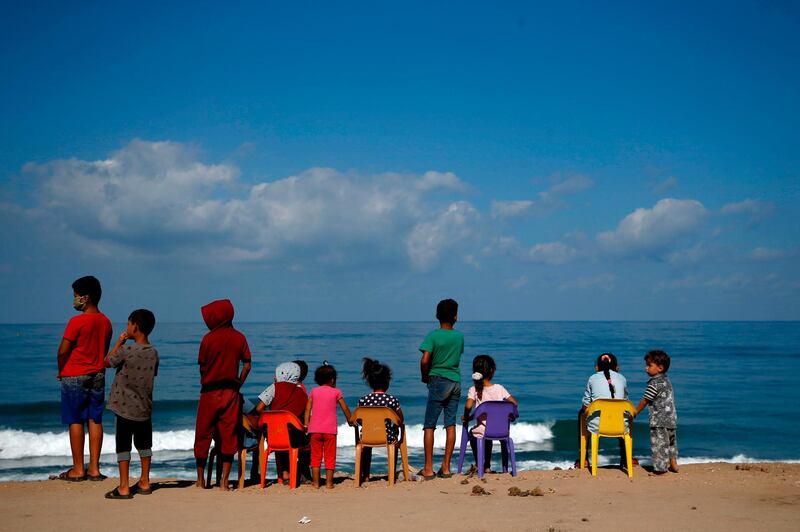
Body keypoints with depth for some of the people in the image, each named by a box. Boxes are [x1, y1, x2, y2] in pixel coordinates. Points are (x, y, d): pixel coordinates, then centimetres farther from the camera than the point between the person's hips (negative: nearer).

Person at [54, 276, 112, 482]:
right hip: (98, 376, 6)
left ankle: (77, 470, 4)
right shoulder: (105, 322, 6)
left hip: (75, 376, -6)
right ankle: (94, 469, 9)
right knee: (95, 421, 6)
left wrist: (61, 371, 4)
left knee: (75, 421, 1)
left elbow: (63, 350, -12)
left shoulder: (77, 321, -15)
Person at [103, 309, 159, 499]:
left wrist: (119, 342, 5)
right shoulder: (154, 353, 0)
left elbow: (107, 362, -2)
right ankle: (144, 483, 24)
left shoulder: (126, 350, -17)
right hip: (145, 408, 6)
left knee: (123, 447, 1)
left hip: (125, 408, -5)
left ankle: (124, 488, 2)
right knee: (144, 445, 16)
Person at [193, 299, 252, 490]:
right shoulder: (239, 338, 1)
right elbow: (247, 366, 1)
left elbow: (202, 367, -2)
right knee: (228, 437, 5)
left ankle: (200, 479, 16)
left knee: (203, 435, 10)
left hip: (209, 392, -2)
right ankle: (224, 481, 2)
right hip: (231, 392, 2)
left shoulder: (208, 338, -7)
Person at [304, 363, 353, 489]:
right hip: (330, 429, -2)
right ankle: (329, 482, 4)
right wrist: (350, 421, 20)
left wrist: (306, 424, 4)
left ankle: (315, 482, 5)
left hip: (315, 429, 2)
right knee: (330, 457, 5)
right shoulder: (336, 392, 4)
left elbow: (308, 409, 3)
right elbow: (345, 409, 7)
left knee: (316, 456, 7)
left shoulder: (314, 391, 8)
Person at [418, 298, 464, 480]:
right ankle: (446, 468, 9)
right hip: (456, 381, 4)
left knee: (429, 426, 1)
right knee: (450, 425, 7)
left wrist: (425, 377, -1)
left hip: (438, 381, -4)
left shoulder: (433, 336, -9)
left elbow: (425, 360, -18)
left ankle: (428, 469, -1)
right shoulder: (459, 336, 5)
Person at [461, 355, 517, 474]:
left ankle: (478, 465, 37)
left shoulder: (473, 390, -8)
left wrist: (466, 417, -5)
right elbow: (514, 402, -2)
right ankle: (487, 466, 41)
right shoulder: (499, 388, -3)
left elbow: (468, 406, -23)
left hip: (482, 431, -2)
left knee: (472, 433, 33)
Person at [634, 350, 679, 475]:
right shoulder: (666, 380, 12)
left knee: (659, 443, -3)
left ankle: (660, 468, 0)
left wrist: (634, 413, 0)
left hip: (659, 419, -9)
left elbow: (645, 401, -12)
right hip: (671, 417, 9)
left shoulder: (654, 383, -16)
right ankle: (673, 464, 29)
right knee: (670, 441, 21)